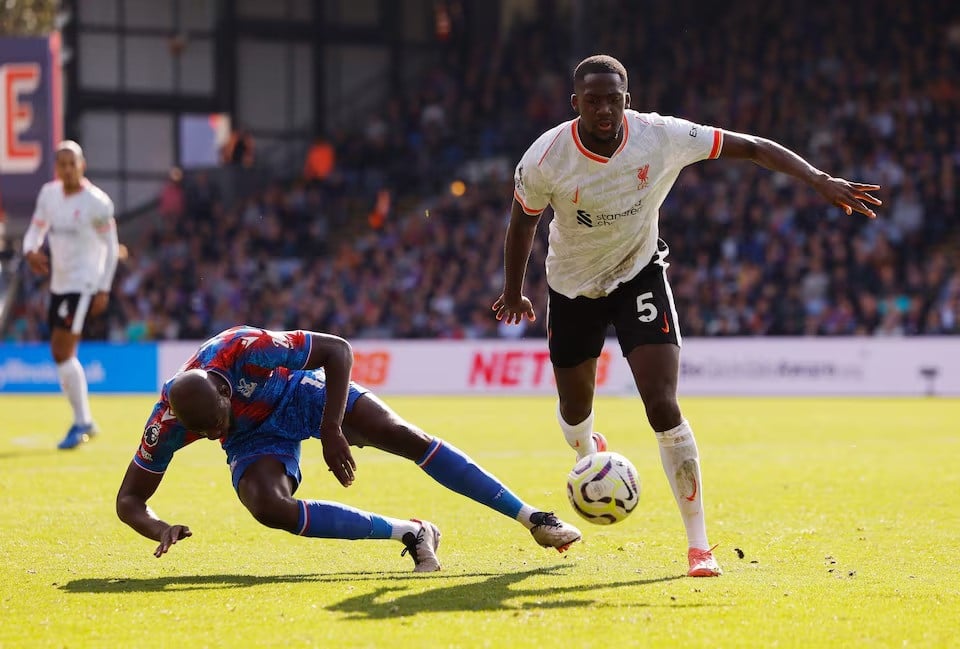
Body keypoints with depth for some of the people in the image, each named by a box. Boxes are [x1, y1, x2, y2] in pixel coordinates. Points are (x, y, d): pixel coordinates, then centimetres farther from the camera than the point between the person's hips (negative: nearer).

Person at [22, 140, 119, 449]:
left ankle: (81, 422, -3)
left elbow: (111, 247, -6)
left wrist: (104, 290, -10)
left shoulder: (96, 202, -12)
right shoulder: (48, 193, 6)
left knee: (63, 352, -13)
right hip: (59, 283, 7)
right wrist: (31, 251, -11)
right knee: (60, 354, 10)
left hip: (84, 284, -7)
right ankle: (86, 421, 21)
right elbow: (36, 229, 13)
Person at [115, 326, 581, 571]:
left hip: (301, 393, -1)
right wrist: (159, 530, -41)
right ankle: (408, 533, -15)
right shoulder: (168, 422, -30)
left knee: (409, 438, -17)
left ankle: (534, 520, -7)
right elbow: (130, 499, -19)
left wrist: (332, 429, -31)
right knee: (270, 508, -30)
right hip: (256, 439, 1)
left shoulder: (243, 351, -37)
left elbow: (336, 349, -27)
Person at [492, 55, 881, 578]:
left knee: (663, 408, -17)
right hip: (572, 285, 1)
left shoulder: (661, 137, -24)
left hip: (640, 274, -1)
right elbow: (523, 221, -4)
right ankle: (588, 456, 57)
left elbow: (751, 147, -17)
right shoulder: (544, 161, -24)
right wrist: (513, 292, 9)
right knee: (575, 410, 15)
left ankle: (699, 545, -9)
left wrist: (818, 180, -28)